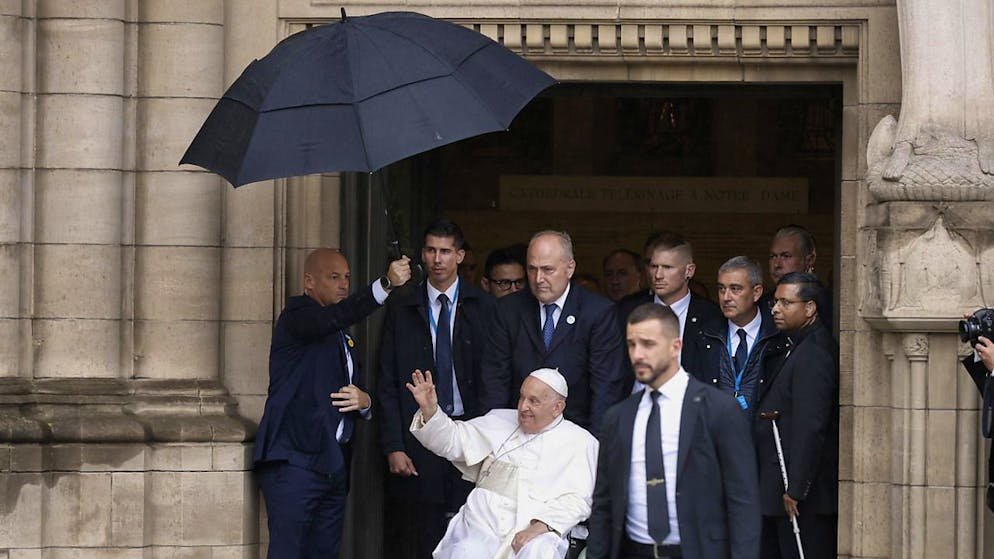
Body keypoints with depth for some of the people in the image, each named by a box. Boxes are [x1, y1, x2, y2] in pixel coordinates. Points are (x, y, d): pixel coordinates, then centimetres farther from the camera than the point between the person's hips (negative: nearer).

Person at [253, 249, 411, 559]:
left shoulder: (343, 336, 23)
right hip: (295, 461, -8)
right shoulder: (297, 316, -3)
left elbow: (357, 390, 29)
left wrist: (364, 401, 3)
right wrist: (386, 284, -37)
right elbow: (334, 316, -25)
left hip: (333, 464, 8)